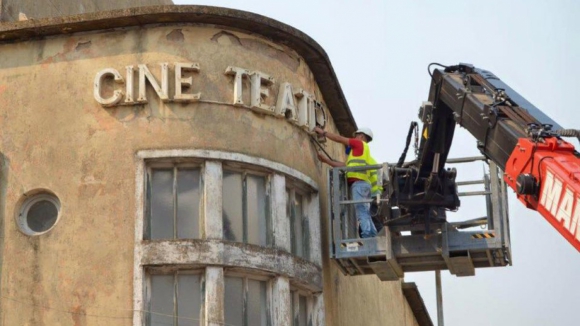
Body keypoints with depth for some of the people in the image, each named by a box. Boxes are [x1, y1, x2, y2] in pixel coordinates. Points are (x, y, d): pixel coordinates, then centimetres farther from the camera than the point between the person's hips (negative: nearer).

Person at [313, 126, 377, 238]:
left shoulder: (360, 144, 7)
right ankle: (372, 237, -4)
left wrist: (323, 132, 18)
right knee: (365, 214, 3)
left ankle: (367, 236, -27)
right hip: (362, 184, 9)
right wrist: (326, 160, 28)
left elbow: (340, 139, 9)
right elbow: (344, 166, 26)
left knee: (361, 212, -18)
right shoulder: (361, 150, 30)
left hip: (358, 183, -9)